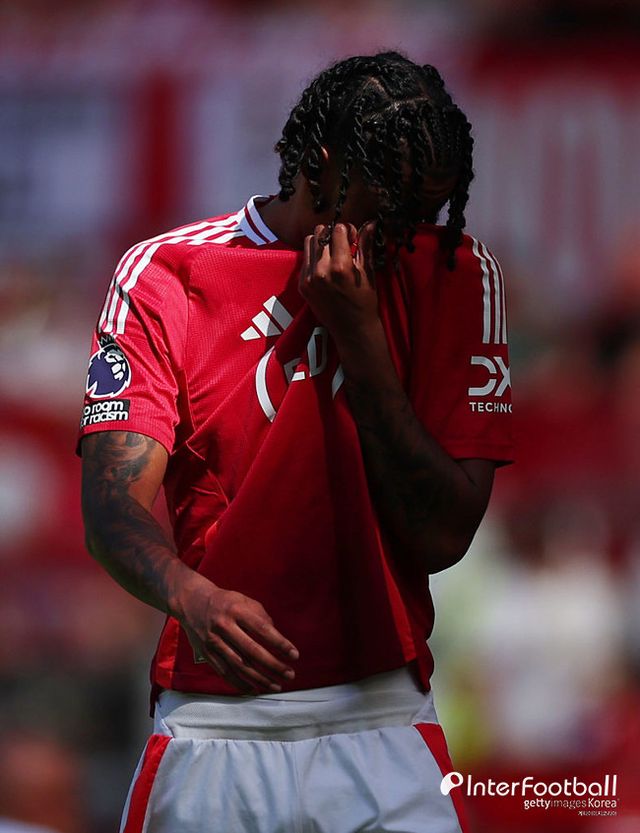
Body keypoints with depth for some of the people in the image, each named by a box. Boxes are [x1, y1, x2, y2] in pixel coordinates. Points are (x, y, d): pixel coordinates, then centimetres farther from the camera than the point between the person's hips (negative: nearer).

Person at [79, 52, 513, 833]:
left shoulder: (455, 276, 3)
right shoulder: (162, 276, 0)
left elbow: (442, 536, -4)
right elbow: (116, 502, -11)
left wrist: (360, 336, -12)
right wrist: (190, 593, -33)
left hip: (380, 723, 0)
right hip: (210, 718, 0)